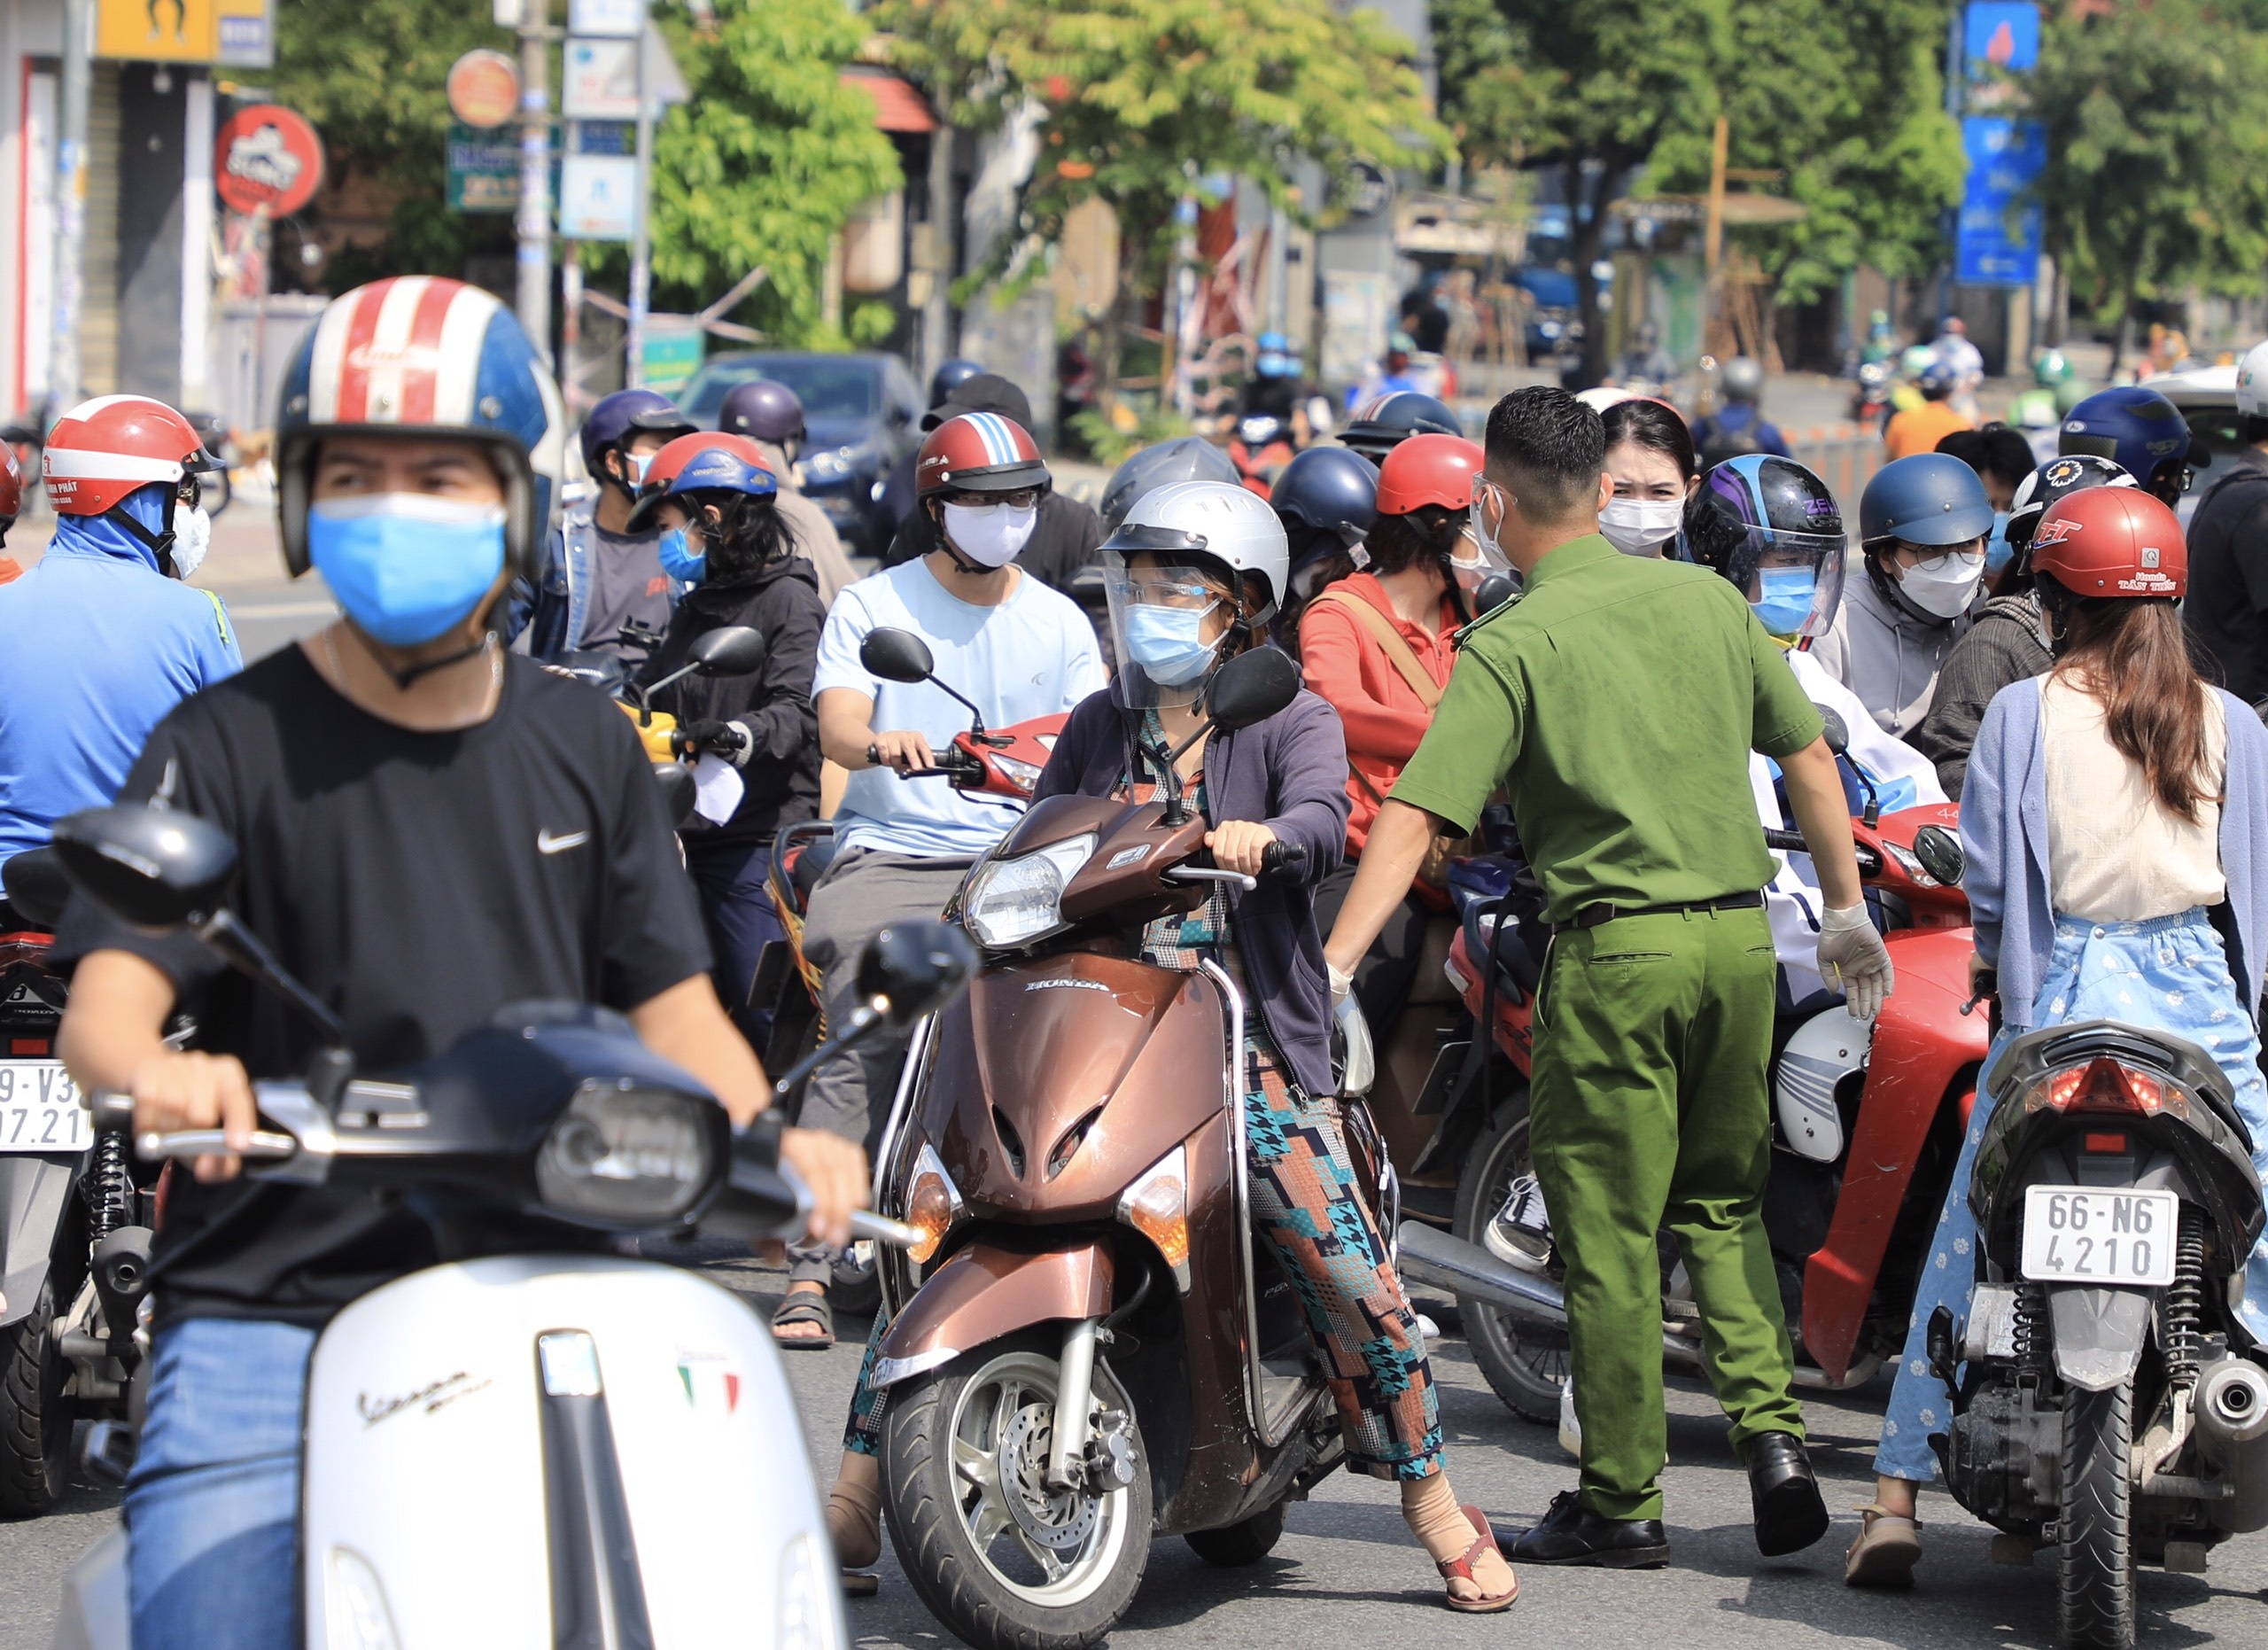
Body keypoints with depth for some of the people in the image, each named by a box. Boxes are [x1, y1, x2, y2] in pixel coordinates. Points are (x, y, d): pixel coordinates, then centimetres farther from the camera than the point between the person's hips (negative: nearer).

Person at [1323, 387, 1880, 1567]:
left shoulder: (1512, 646, -7)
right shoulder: (1707, 600, 8)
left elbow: (1416, 814, -16)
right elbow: (1808, 755, 15)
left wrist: (1335, 961, -19)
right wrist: (1847, 910, 26)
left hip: (1617, 946, -5)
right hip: (1740, 930, 5)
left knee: (1610, 1227, 3)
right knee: (1722, 1201, 20)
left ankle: (1623, 1500, 8)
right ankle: (1770, 1431, 5)